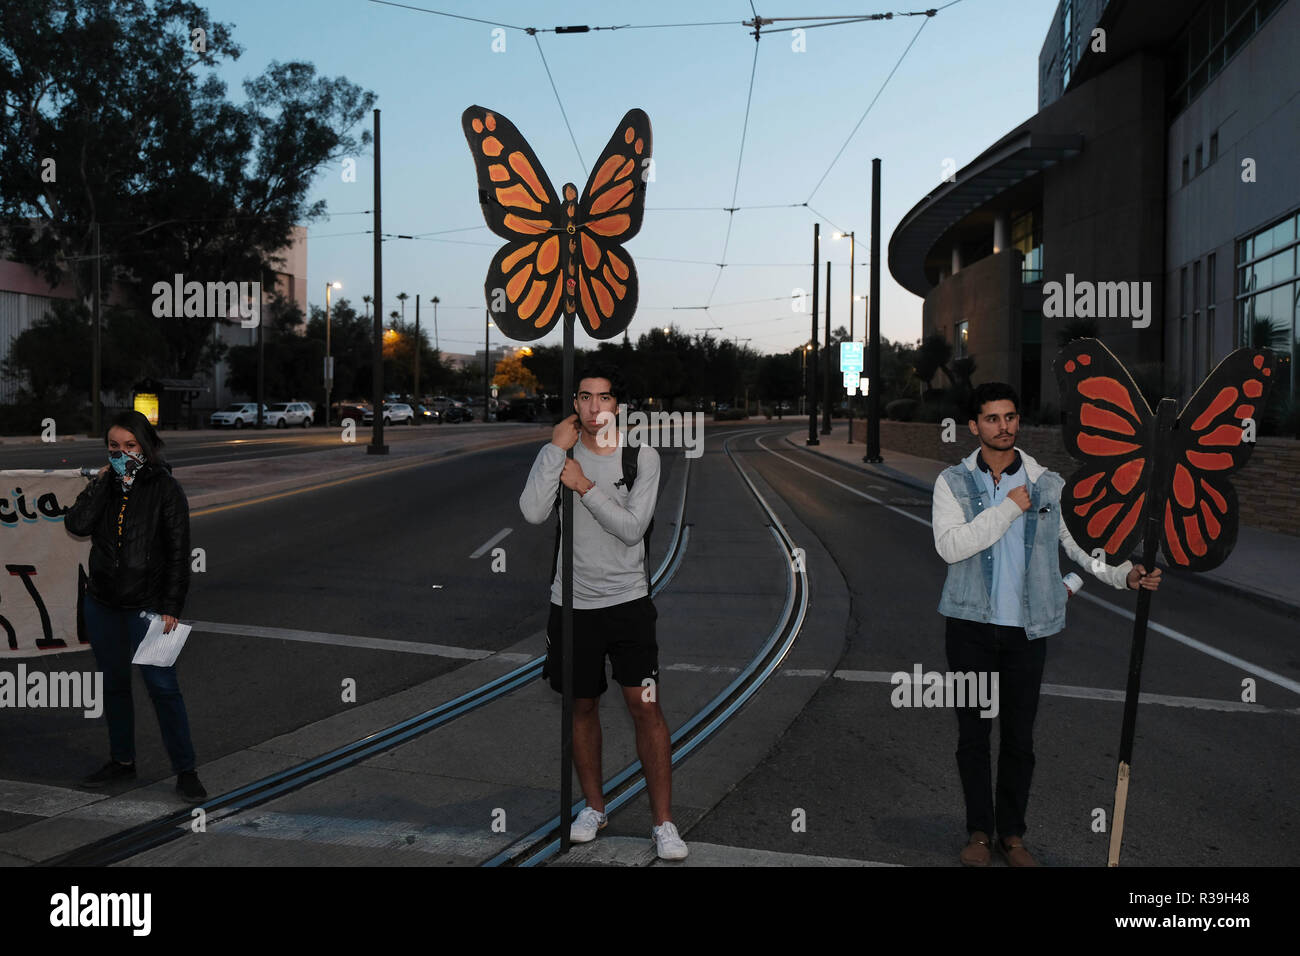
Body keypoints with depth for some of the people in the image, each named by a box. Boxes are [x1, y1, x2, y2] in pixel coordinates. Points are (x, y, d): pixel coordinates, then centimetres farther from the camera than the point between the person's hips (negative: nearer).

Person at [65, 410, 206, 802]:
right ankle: (122, 760, 31)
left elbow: (178, 552, -9)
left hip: (146, 606, -5)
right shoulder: (104, 484, 6)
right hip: (101, 603, 5)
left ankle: (185, 771, 2)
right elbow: (77, 525, -11)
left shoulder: (165, 489, -8)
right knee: (114, 684, 16)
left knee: (162, 686, -6)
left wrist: (171, 607, -13)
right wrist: (101, 482, -13)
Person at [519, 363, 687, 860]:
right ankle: (594, 806, 31)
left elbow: (632, 527, -13)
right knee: (582, 705, 13)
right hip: (572, 602, 2)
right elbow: (532, 513, -17)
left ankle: (663, 822, 6)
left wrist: (586, 486, -16)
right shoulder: (560, 452, 0)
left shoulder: (642, 456, -3)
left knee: (645, 706, -4)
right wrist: (556, 447, -16)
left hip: (628, 600, -1)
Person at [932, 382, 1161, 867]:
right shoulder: (953, 482, -2)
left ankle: (1012, 833, 24)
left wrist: (1125, 573, -17)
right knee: (972, 732, 7)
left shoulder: (1049, 485, 3)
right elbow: (950, 546, -16)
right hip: (971, 625, -1)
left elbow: (1084, 541, 0)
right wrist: (1009, 508, -16)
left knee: (1020, 736, 8)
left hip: (1026, 627, 1)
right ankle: (979, 832, 23)